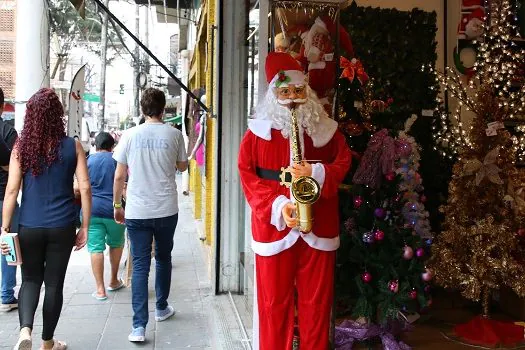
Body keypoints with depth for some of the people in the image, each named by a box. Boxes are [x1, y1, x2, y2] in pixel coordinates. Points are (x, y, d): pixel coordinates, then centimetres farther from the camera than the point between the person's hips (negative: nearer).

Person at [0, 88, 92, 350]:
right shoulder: (73, 146, -4)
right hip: (62, 227, 0)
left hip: (29, 227, 1)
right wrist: (85, 227, 2)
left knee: (30, 280, 17)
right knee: (54, 282, 12)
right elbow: (85, 188, -6)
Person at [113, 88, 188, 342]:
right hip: (166, 210, 1)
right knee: (163, 259, 20)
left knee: (140, 266, 3)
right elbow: (182, 166, 12)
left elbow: (119, 176, 0)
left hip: (137, 211, 0)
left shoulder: (130, 135, -2)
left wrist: (117, 205, 12)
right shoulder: (174, 134, -3)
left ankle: (139, 326, -2)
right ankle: (161, 308, 35)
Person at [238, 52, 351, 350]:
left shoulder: (326, 129, 6)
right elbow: (247, 176, -2)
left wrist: (316, 172, -14)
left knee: (317, 301, 10)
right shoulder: (258, 131, 2)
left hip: (318, 227, 1)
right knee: (274, 302, 7)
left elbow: (343, 163, 7)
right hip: (273, 226, -1)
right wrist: (277, 205, -16)